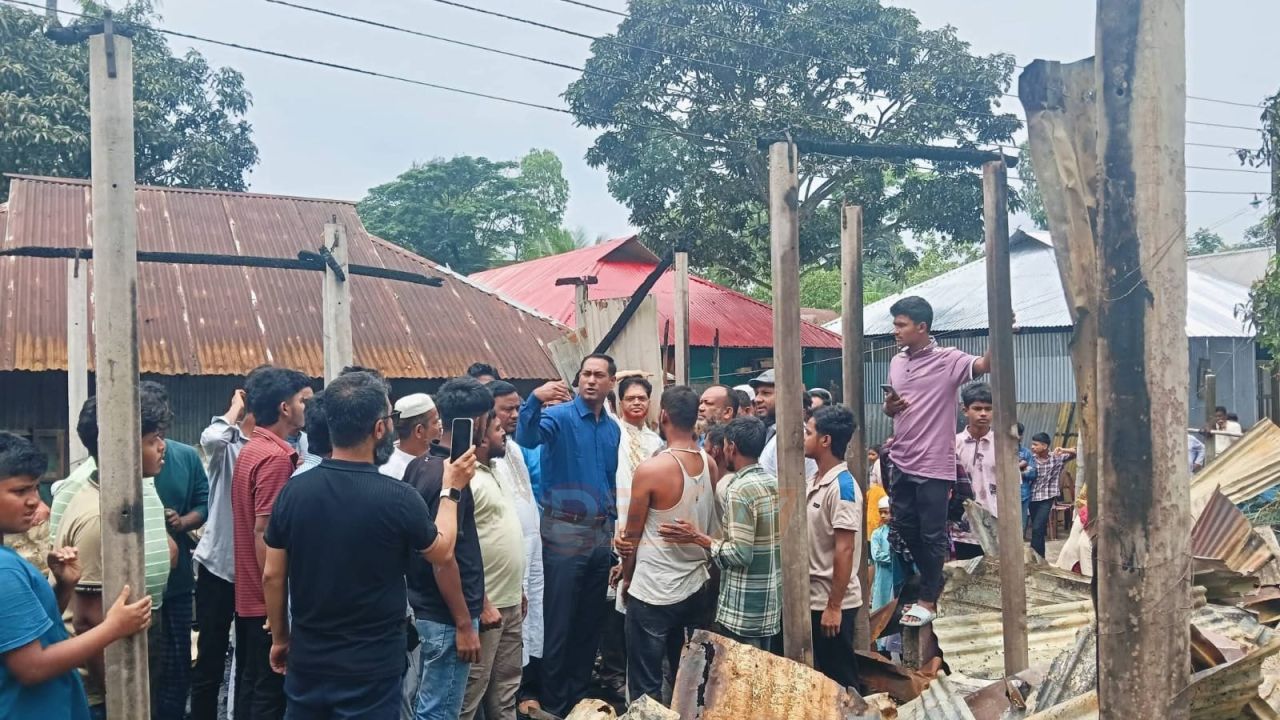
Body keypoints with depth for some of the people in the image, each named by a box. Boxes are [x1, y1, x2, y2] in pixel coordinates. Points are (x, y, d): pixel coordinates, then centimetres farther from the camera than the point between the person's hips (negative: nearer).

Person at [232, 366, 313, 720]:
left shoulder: (251, 450, 11)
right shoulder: (276, 457, -20)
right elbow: (264, 532, -23)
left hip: (248, 595, 10)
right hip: (267, 599, -10)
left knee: (250, 686, 17)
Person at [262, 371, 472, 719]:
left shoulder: (293, 491, -8)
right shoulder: (398, 498, -19)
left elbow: (272, 576, 1)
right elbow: (440, 550, 0)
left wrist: (280, 638, 16)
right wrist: (452, 488, 13)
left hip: (307, 661, 4)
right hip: (372, 668, -4)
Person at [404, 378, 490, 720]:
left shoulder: (419, 466, 6)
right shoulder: (452, 477, -22)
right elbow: (443, 558, -24)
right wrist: (464, 624, -19)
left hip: (426, 608, 9)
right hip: (446, 617, -9)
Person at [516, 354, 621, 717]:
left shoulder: (613, 428, 9)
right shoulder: (560, 416, -9)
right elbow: (526, 439, -29)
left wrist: (612, 526, 12)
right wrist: (534, 399, -46)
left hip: (600, 533, 6)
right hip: (564, 533, -6)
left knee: (591, 621, 15)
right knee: (559, 623, 2)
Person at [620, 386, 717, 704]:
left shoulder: (650, 469, -17)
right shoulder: (710, 464, -2)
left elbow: (633, 535, -7)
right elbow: (709, 523, 7)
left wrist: (627, 578, 6)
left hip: (653, 592, -6)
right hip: (695, 586, 6)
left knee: (646, 689, 6)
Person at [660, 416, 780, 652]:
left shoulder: (739, 489, -19)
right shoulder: (775, 484, 7)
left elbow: (741, 554, -22)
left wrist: (698, 538, -14)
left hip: (743, 611, -8)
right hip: (771, 605, 8)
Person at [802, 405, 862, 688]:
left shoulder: (842, 486, -18)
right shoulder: (814, 482, 9)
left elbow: (845, 550, -21)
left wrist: (833, 606, -20)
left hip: (833, 603, -8)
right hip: (813, 599, 8)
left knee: (839, 681, 3)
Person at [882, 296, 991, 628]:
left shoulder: (948, 360, -11)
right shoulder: (896, 362, 10)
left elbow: (984, 365, -29)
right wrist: (889, 406, -4)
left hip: (933, 465, -7)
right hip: (901, 463, 7)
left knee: (931, 535, 4)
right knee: (906, 529, 16)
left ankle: (928, 600, 17)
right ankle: (933, 585, 35)